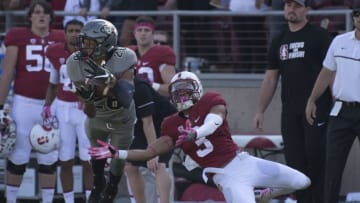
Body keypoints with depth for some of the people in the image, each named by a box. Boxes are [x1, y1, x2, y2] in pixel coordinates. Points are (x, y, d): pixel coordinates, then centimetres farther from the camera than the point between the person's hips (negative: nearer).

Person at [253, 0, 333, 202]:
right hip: (290, 112, 6)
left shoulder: (319, 36, 0)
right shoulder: (279, 41, 18)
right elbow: (271, 78, 20)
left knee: (316, 158, -13)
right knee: (295, 161, 3)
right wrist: (260, 111, 15)